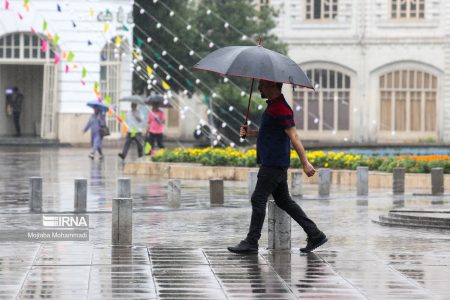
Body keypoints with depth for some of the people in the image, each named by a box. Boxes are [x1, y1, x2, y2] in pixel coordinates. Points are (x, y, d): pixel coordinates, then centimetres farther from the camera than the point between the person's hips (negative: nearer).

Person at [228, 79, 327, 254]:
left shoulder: (281, 109, -16)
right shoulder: (272, 106, 17)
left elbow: (294, 137, -19)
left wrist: (305, 163, -21)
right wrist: (251, 134, 10)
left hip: (274, 164, -10)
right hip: (271, 163, 10)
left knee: (258, 200, -7)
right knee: (284, 201, 12)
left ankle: (251, 243, -4)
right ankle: (315, 235, 13)